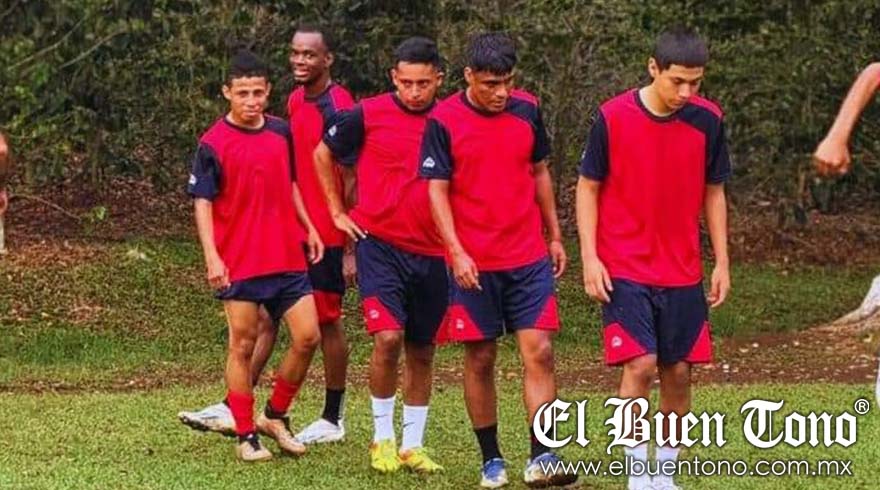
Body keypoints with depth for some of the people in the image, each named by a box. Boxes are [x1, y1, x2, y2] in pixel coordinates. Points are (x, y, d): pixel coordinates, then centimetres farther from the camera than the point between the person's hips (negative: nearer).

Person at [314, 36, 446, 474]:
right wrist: (338, 212, 9)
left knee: (421, 351, 10)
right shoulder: (368, 115, -6)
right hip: (379, 243, -3)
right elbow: (323, 154, 10)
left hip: (431, 252, 3)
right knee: (388, 337, -16)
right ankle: (382, 438, 1)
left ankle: (413, 445, 22)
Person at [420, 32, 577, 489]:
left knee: (539, 351, -7)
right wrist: (457, 252, -16)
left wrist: (555, 236, 17)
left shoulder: (527, 110, 3)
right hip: (473, 263, -2)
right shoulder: (444, 122, -7)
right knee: (480, 358, 4)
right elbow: (437, 190, -7)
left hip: (529, 258, 2)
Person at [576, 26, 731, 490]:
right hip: (625, 272, -3)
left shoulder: (707, 120, -2)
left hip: (682, 273, 3)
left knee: (678, 372, 5)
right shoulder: (613, 117, -10)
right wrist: (590, 257, -8)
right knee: (640, 365, -14)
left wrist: (722, 263, 6)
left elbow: (713, 192, 9)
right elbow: (588, 187, -2)